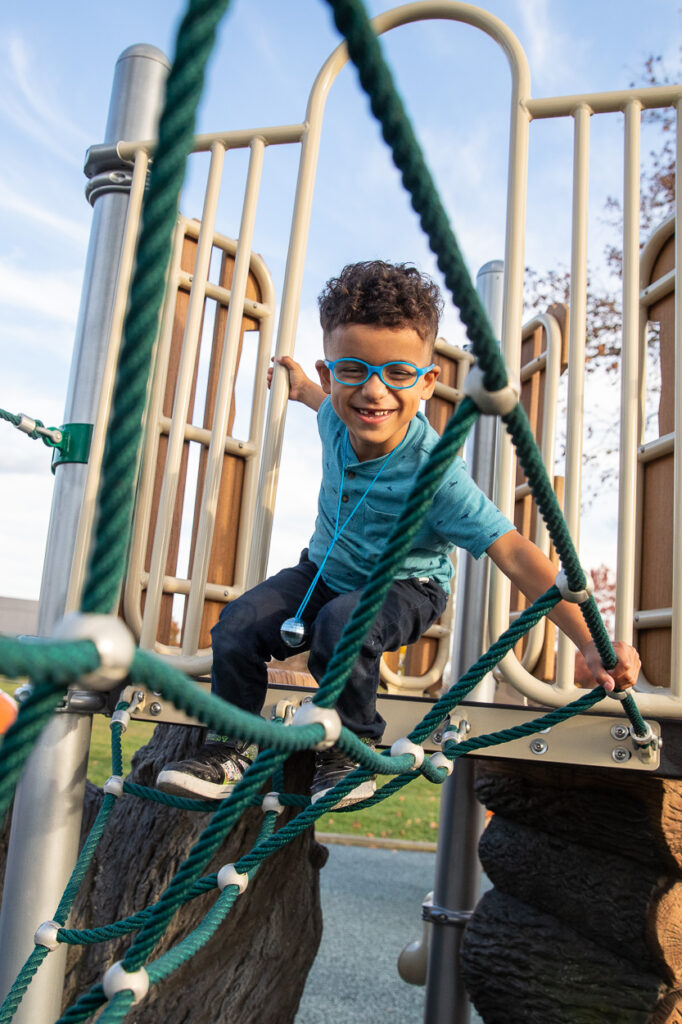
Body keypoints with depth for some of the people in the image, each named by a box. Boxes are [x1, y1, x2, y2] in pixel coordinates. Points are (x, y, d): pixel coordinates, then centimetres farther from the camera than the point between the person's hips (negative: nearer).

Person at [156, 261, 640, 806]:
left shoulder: (435, 473, -35)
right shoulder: (336, 420, -17)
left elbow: (515, 555, -38)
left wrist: (591, 644, -44)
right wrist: (299, 386, 30)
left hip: (404, 590, -6)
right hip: (325, 572, 6)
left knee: (343, 626, -36)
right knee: (238, 625, -11)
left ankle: (352, 754, -9)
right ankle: (230, 751, 12)